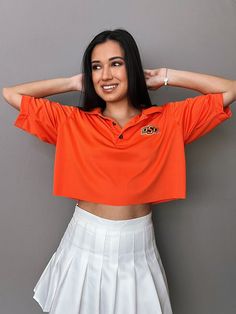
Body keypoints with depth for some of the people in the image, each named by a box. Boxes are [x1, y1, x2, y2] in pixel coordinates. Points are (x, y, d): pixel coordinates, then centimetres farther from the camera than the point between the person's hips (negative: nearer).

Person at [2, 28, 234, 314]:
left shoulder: (168, 119, -3)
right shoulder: (73, 121, -2)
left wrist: (165, 77, -1)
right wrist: (74, 83, 1)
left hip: (138, 246, 0)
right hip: (85, 242, 1)